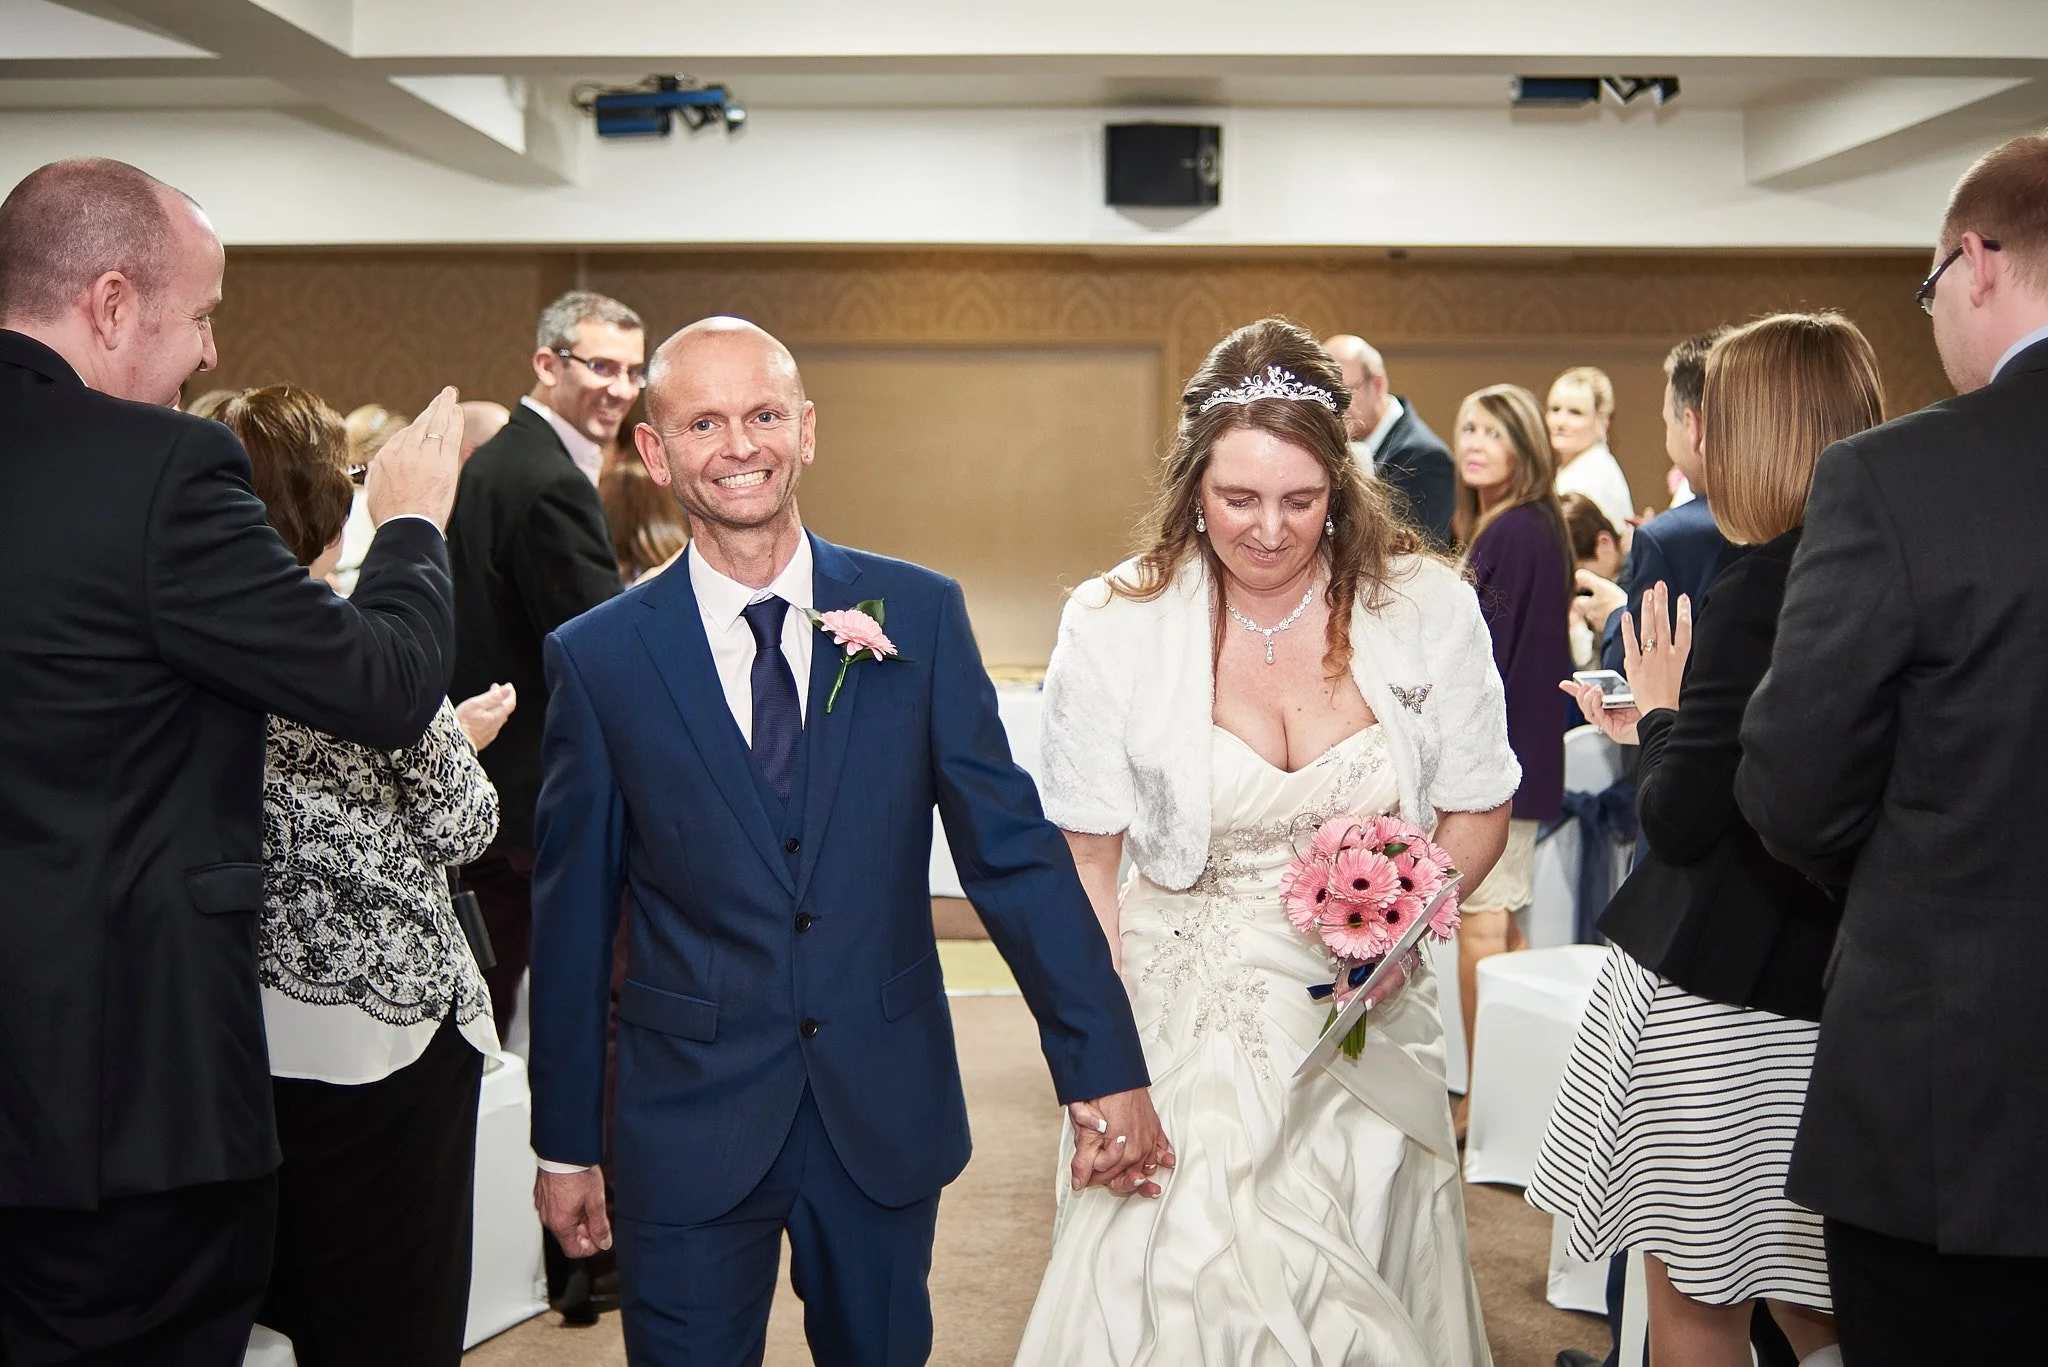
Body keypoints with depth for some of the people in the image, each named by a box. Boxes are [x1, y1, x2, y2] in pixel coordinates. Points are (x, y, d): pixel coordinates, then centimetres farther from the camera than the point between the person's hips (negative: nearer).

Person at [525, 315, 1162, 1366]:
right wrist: (565, 1144, 5)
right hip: (689, 1123, -1)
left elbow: (1013, 848, -3)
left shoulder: (919, 616, -4)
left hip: (886, 1114, 1)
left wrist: (1104, 1070, -5)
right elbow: (571, 916, 0)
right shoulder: (599, 658, -5)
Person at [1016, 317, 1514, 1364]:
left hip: (1371, 1019, 2)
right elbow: (1085, 858, -2)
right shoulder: (1113, 627, -8)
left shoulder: (1427, 608, -6)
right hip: (1185, 1021, -1)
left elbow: (1477, 810, 6)